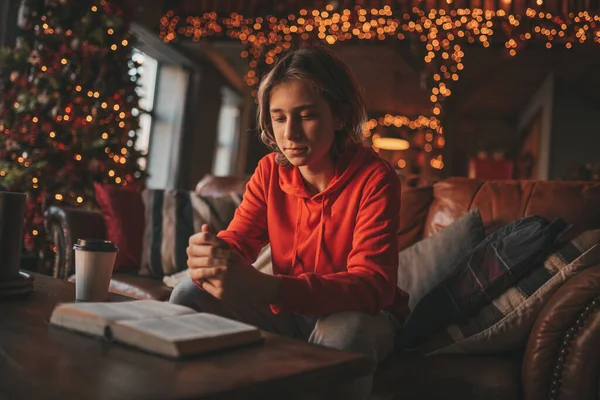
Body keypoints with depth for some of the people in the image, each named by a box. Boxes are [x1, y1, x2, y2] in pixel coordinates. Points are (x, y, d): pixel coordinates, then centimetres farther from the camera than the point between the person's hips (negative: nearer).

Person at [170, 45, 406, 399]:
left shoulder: (374, 178, -20)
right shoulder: (271, 171, -3)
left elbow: (372, 283, -30)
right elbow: (237, 239, -9)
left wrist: (265, 288, -46)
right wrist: (210, 254, -37)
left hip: (356, 315, -3)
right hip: (287, 313, 4)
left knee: (344, 330, -38)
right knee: (190, 297, -13)